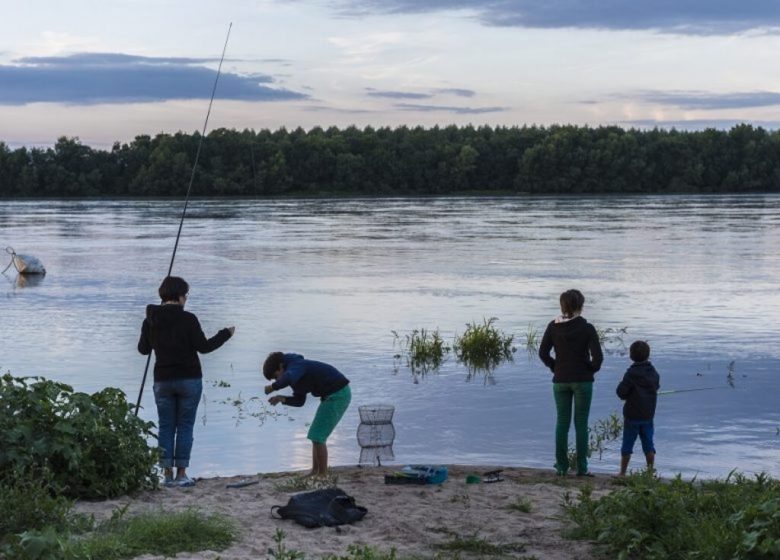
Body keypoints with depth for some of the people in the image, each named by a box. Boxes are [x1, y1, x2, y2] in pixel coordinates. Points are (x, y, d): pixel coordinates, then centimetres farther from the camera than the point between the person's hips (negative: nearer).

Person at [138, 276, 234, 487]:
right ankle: (181, 474, 3)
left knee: (166, 427, 9)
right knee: (185, 426, 4)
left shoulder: (150, 320, 0)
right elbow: (203, 346, -10)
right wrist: (226, 333, 4)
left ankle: (167, 474, 7)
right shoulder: (187, 319, -12)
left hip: (163, 380, 3)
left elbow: (143, 349, 10)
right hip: (189, 380, -3)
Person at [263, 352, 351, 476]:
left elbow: (287, 378, -42)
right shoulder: (296, 373, 13)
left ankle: (322, 475, -4)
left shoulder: (295, 366, -18)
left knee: (317, 436, -8)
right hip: (332, 395, 10)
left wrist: (272, 387, -25)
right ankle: (314, 472, 14)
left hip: (338, 394, -10)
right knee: (315, 435, 12)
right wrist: (282, 399, -3)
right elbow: (299, 401, 15)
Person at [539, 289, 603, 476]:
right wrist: (592, 368, 4)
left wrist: (555, 367, 11)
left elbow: (543, 353, 0)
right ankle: (582, 468, 4)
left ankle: (561, 466, 11)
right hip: (582, 381, -2)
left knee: (562, 422, 10)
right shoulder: (586, 328, -10)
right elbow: (597, 356, -14)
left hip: (560, 381, 2)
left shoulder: (553, 327, -2)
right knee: (581, 424, 4)